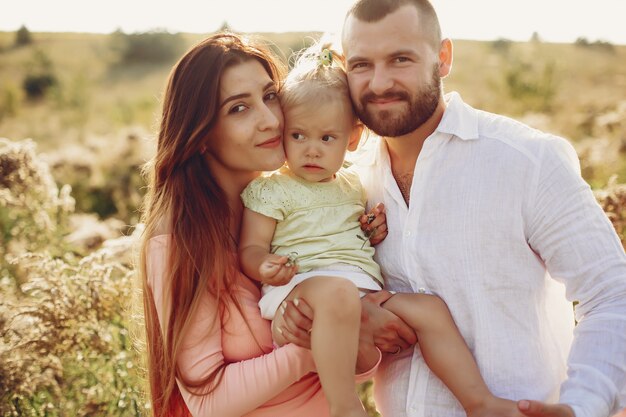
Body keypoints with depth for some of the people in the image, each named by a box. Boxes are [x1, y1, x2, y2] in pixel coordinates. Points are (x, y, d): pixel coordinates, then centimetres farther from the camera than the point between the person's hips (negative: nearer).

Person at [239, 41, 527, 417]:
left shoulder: (354, 186, 23)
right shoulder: (270, 190, 6)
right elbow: (251, 248, -1)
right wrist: (265, 269, -23)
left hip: (367, 294, 7)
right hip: (301, 286, -6)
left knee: (429, 307, -8)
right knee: (338, 292, -39)